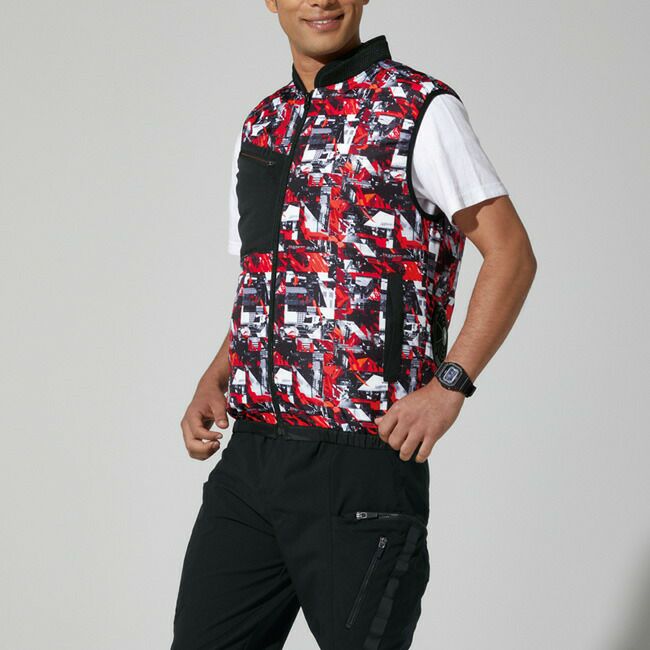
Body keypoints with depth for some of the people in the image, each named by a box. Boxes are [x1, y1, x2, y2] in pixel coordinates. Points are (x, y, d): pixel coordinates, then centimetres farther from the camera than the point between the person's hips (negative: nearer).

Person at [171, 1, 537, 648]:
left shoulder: (420, 110, -4)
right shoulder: (262, 126, 16)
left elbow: (511, 253, -6)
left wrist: (448, 385, -16)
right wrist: (214, 383, 6)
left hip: (363, 454, -6)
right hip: (251, 449, 6)